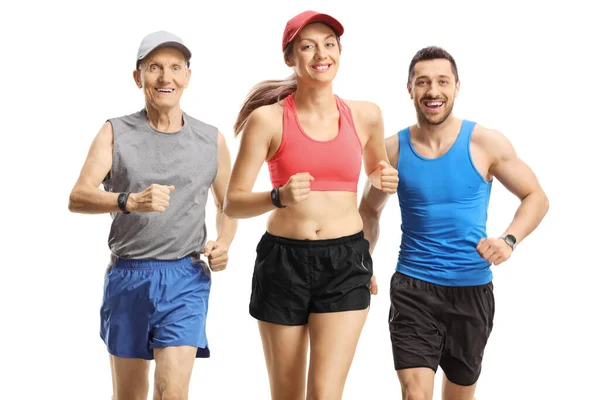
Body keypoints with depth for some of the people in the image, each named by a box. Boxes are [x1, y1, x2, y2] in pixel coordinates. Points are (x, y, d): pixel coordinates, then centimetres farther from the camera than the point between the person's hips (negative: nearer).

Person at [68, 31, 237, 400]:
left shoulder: (211, 140, 6)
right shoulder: (116, 132, 1)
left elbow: (227, 205, 18)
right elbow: (78, 198, -10)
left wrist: (223, 243, -3)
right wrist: (130, 201, -30)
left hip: (186, 277, 0)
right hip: (127, 275, 1)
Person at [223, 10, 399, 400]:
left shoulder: (366, 115, 4)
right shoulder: (268, 119, -5)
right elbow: (233, 202, -7)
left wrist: (385, 179, 3)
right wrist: (279, 197, -25)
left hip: (345, 262, 1)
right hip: (283, 261, 0)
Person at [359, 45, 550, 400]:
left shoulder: (485, 143, -7)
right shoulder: (393, 150, -3)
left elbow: (536, 197, -1)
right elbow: (370, 210, 14)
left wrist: (509, 240, -19)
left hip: (472, 288, 1)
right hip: (413, 287, -1)